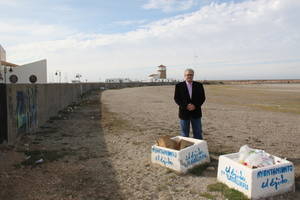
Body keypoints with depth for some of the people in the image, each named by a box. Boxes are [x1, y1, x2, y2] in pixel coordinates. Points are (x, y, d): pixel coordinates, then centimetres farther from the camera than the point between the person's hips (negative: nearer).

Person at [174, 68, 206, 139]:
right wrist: (186, 106, -15)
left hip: (196, 113, 1)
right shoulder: (179, 86, 0)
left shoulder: (199, 85, 4)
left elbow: (202, 98, 2)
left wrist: (195, 106, -13)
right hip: (184, 113, -1)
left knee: (198, 134, 8)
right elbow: (176, 98, -3)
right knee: (184, 134, 8)